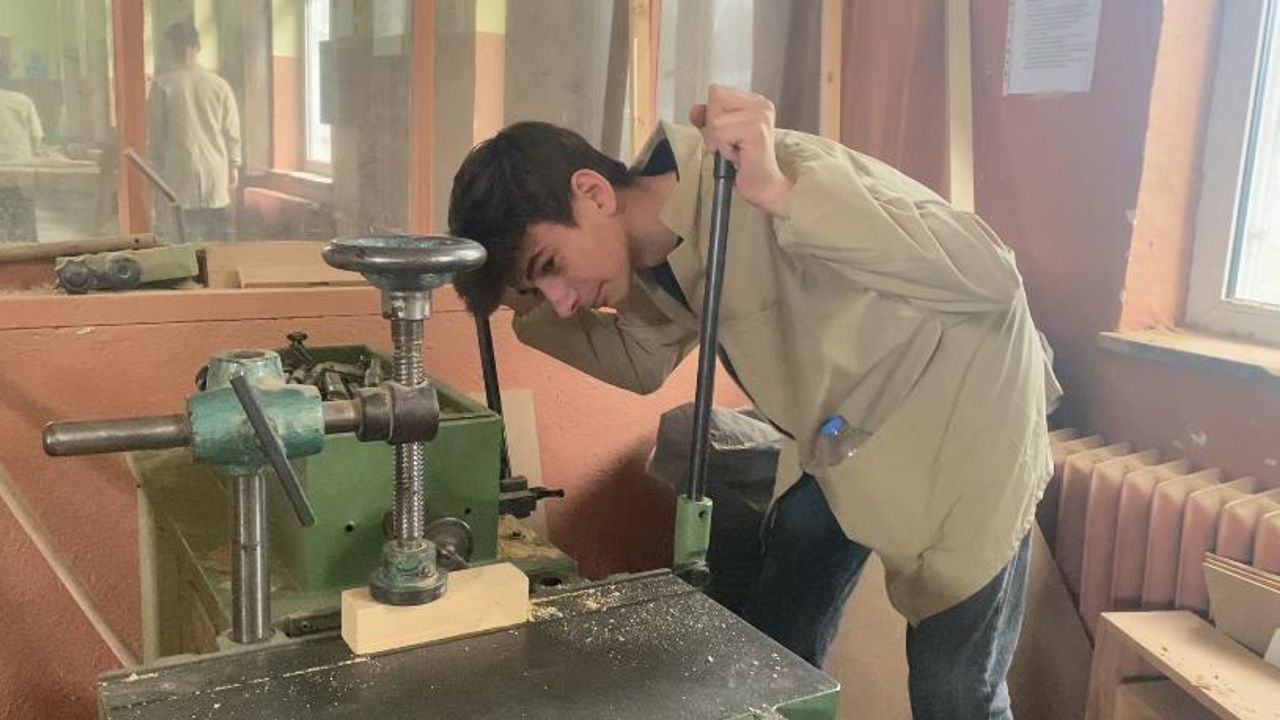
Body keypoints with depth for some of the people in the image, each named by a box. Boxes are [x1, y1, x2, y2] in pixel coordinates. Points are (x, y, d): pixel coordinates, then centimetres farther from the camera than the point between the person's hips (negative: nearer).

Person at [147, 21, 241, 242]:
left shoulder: (162, 85, -4)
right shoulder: (219, 85, 0)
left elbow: (156, 133, 1)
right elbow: (232, 131, 3)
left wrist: (158, 167, 12)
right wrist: (233, 166, 14)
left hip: (181, 172, -2)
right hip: (216, 171, 2)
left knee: (186, 239, 0)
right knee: (217, 239, 8)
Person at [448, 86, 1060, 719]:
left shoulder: (773, 172, -33)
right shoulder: (651, 252, -8)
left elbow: (990, 277, -40)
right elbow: (644, 361, 12)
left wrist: (784, 194, -50)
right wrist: (531, 308, -3)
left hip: (963, 416, -7)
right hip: (842, 438, 7)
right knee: (771, 651, 12)